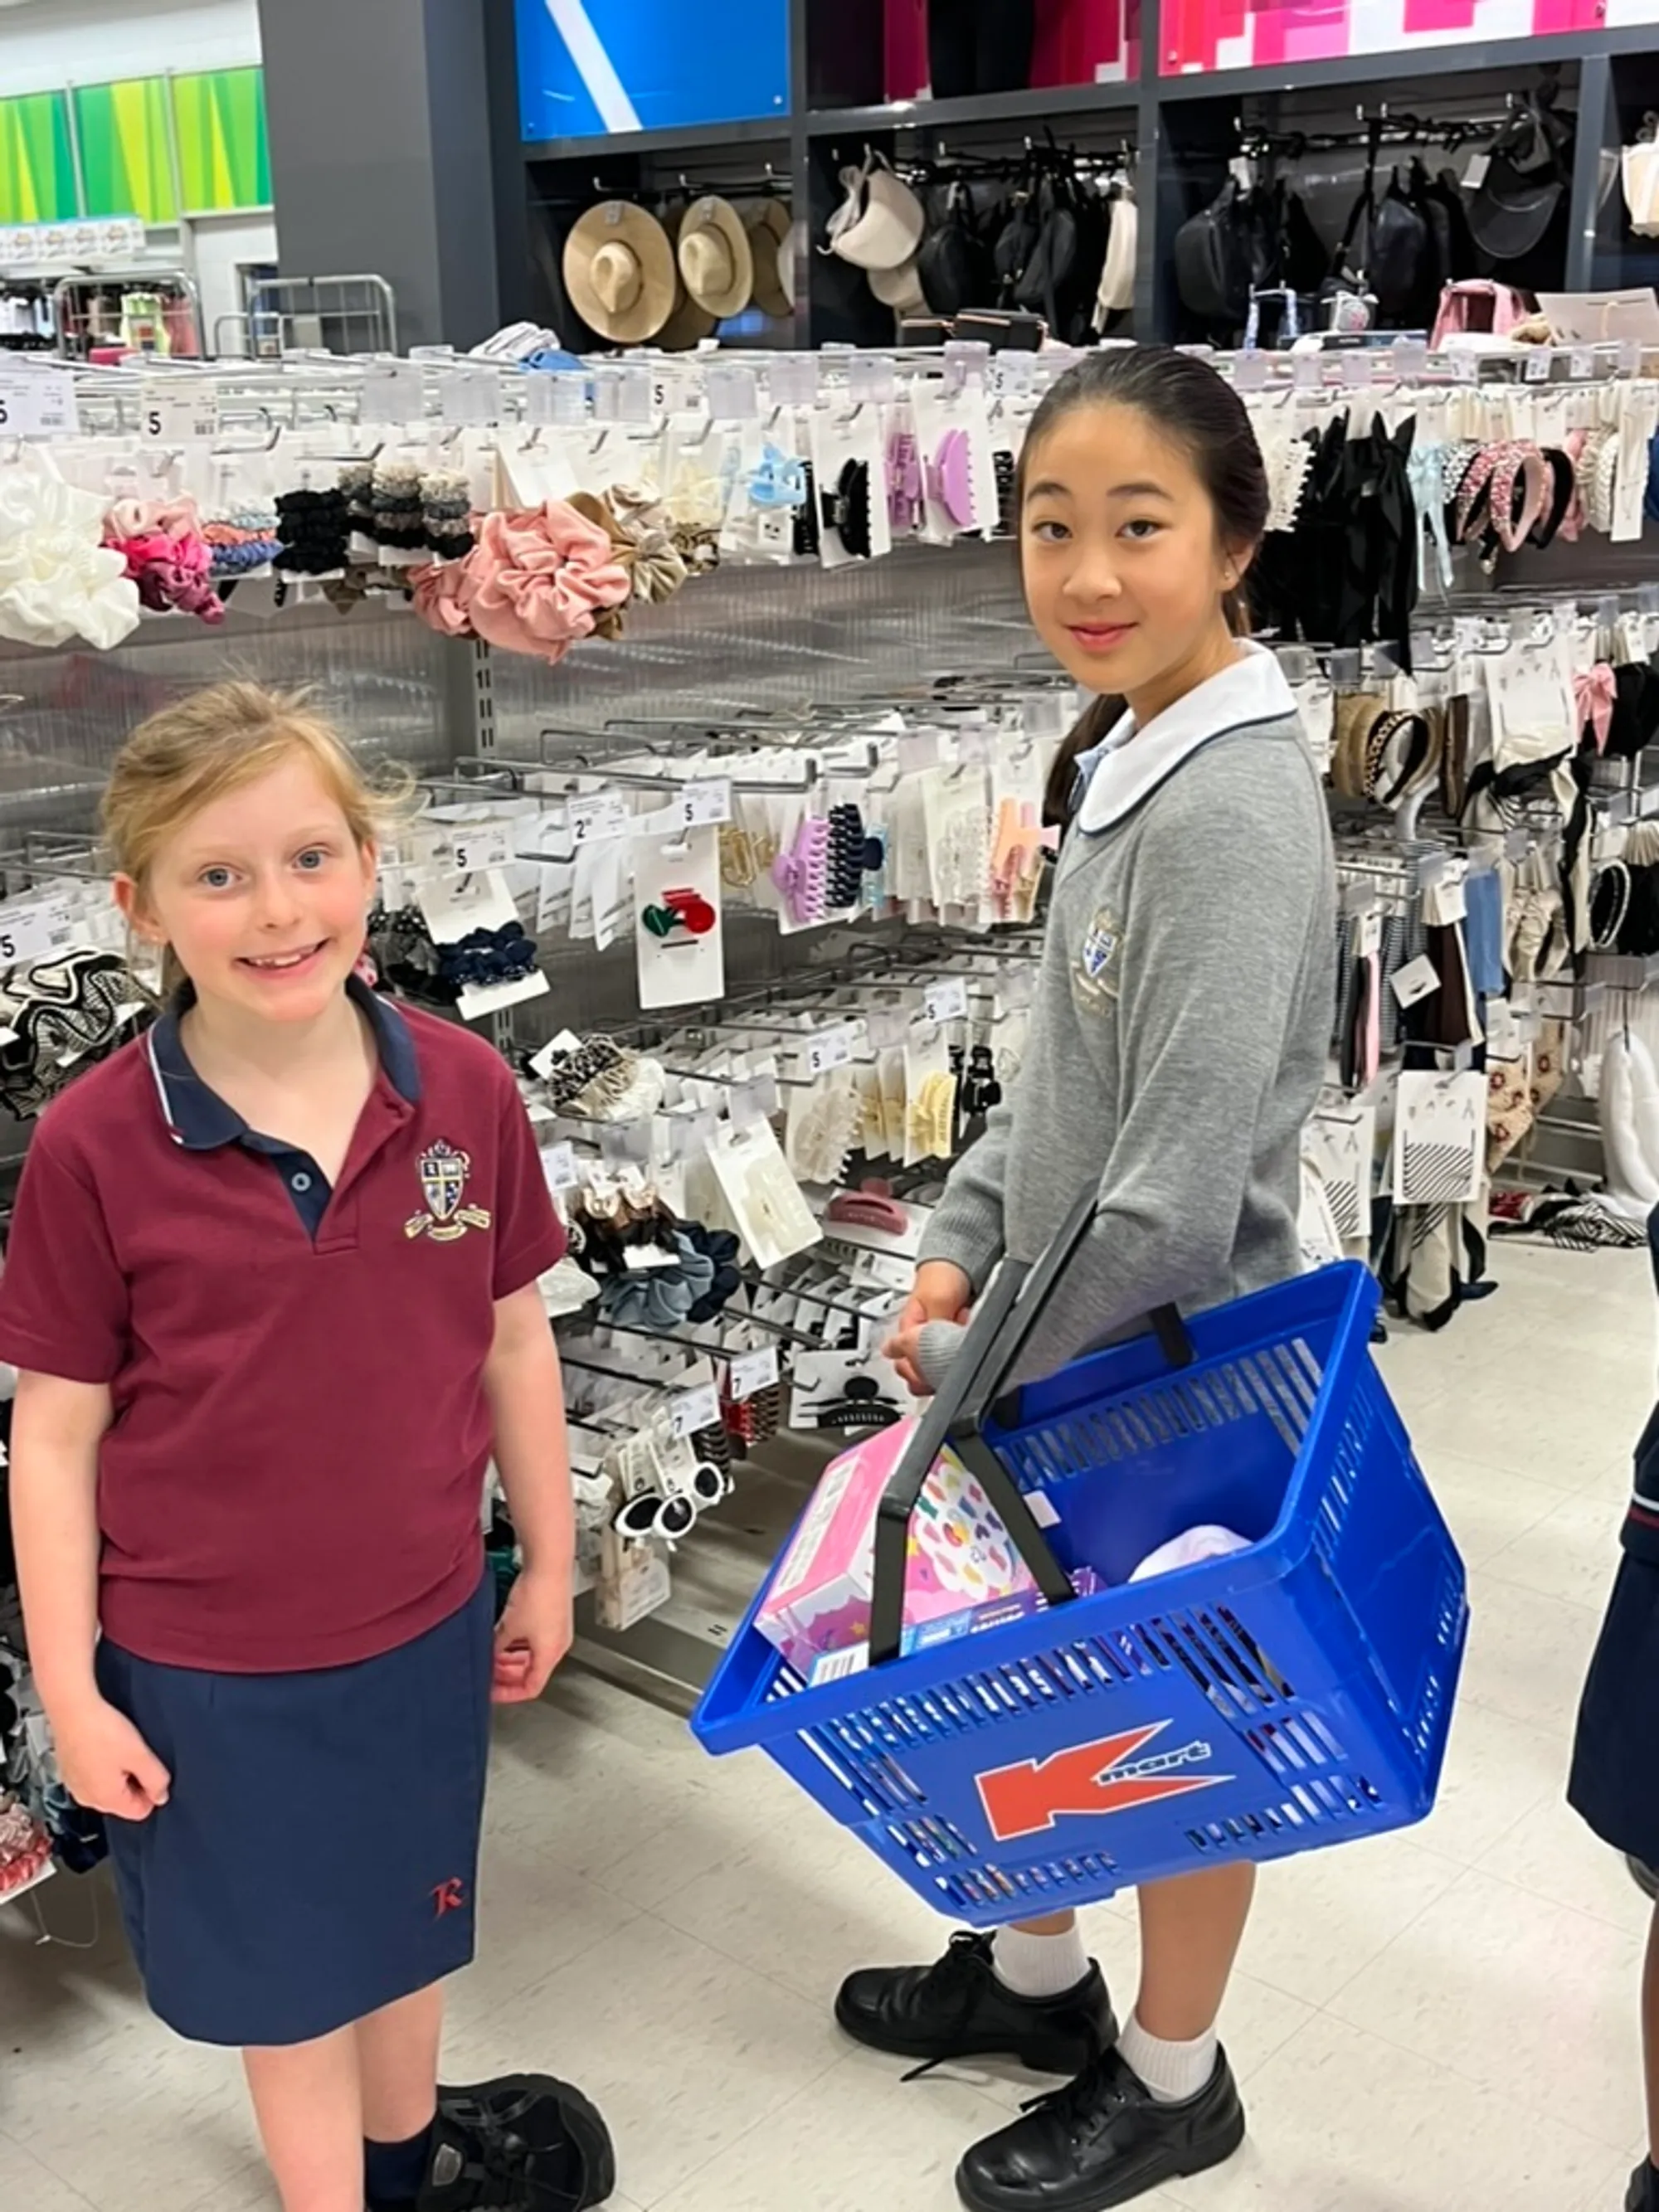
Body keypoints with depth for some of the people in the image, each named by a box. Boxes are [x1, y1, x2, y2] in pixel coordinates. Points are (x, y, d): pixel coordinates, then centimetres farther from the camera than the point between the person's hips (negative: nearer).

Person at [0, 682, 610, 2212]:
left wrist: (547, 1566, 8)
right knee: (281, 1964, 19)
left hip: (425, 1625, 3)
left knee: (406, 1914, 26)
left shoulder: (466, 1089, -12)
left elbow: (513, 1345, 0)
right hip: (207, 1664, -3)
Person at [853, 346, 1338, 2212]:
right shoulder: (1134, 753, 1)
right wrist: (958, 1243, 1)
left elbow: (1177, 1197, -28)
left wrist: (976, 1355, -15)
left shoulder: (1231, 808, -26)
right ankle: (1035, 1972, 48)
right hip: (1065, 1350, 8)